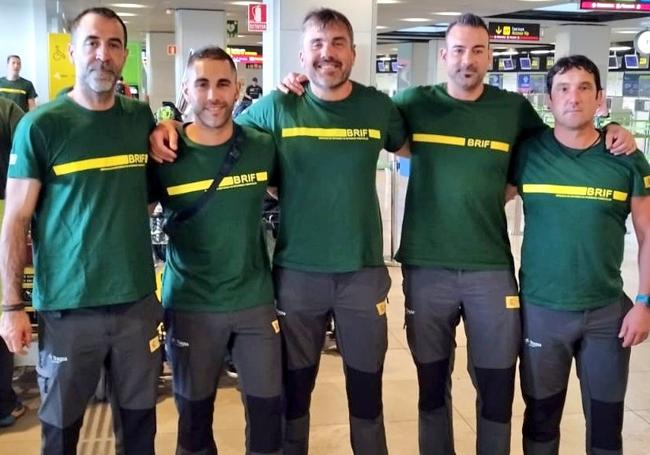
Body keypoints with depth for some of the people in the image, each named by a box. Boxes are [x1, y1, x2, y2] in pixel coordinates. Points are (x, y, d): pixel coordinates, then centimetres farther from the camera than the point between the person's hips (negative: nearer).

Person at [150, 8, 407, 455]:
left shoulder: (378, 107, 0)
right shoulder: (277, 107, -4)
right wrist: (169, 126, -12)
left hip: (364, 272, 1)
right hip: (297, 272, -1)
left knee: (367, 388, 15)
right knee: (294, 389, 15)